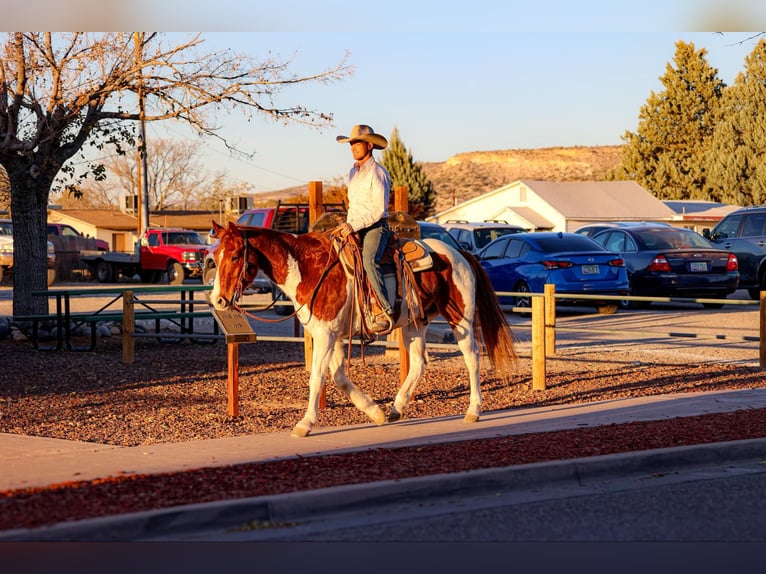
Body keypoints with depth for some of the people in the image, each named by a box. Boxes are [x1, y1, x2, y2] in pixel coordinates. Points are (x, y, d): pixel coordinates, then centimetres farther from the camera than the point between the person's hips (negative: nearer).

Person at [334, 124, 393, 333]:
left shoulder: (378, 173, -9)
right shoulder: (353, 172, 17)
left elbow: (379, 209, -16)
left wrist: (354, 226, -21)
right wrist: (347, 226, 13)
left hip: (375, 227, -9)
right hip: (354, 228, 9)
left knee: (369, 261, -34)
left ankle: (387, 312, -38)